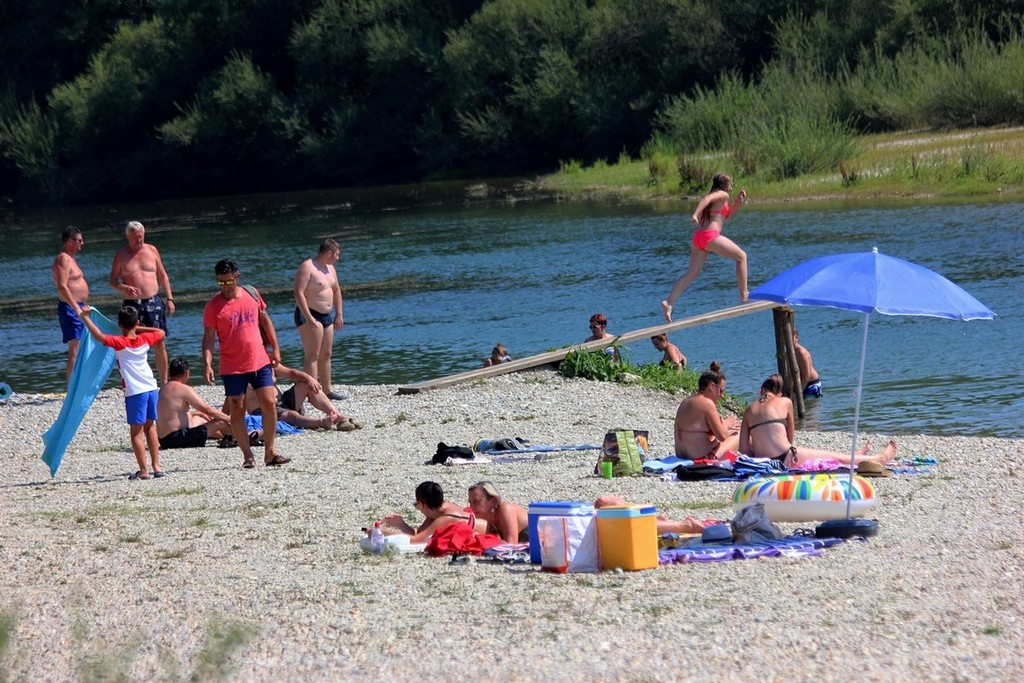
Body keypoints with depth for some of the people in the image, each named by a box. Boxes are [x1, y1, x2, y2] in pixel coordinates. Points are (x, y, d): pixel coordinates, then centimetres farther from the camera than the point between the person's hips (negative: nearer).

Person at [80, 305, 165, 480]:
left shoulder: (120, 343, -10)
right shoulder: (145, 339, 6)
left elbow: (99, 336, -24)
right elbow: (161, 332, 26)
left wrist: (85, 317, -16)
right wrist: (140, 329, 22)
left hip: (135, 392, -6)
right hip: (151, 388, 6)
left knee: (136, 432, -1)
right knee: (150, 427, 18)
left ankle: (143, 470, -4)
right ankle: (156, 465, 19)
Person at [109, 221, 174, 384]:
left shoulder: (152, 251, 9)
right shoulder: (121, 255, 4)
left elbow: (163, 276, 15)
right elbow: (112, 281, 5)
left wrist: (169, 298, 8)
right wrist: (123, 288, -17)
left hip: (153, 302, 1)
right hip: (132, 304, -1)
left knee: (159, 343, 0)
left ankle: (164, 382, 7)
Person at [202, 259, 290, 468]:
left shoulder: (251, 294, 4)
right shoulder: (213, 307, -6)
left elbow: (265, 321, 15)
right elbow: (208, 338, -7)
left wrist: (275, 348, 12)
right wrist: (207, 364, -19)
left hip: (260, 362, 3)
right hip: (233, 368, -3)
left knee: (269, 404, 0)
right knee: (237, 410, -1)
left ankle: (270, 453, 10)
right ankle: (248, 455, 9)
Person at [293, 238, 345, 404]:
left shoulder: (330, 268, 13)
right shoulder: (307, 267, -16)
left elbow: (336, 290, 25)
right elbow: (299, 293, -23)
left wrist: (338, 314, 19)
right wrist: (309, 318, -28)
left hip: (327, 315, 9)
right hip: (309, 315, -9)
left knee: (325, 355, 13)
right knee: (312, 355, -13)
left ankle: (327, 390, 21)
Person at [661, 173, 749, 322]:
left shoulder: (714, 197, 28)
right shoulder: (723, 195, 1)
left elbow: (727, 215, 39)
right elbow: (707, 199, -19)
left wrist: (738, 203, 28)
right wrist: (696, 214, -32)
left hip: (698, 237, 8)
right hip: (710, 235, -8)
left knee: (692, 273, 2)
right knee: (741, 256, 8)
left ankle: (669, 303, -15)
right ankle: (744, 296, 7)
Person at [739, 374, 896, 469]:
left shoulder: (750, 409, 11)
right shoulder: (785, 402, 5)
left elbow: (743, 448, 3)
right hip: (786, 458, -4)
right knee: (834, 457, 17)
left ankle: (854, 456, 51)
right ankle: (879, 459, 36)